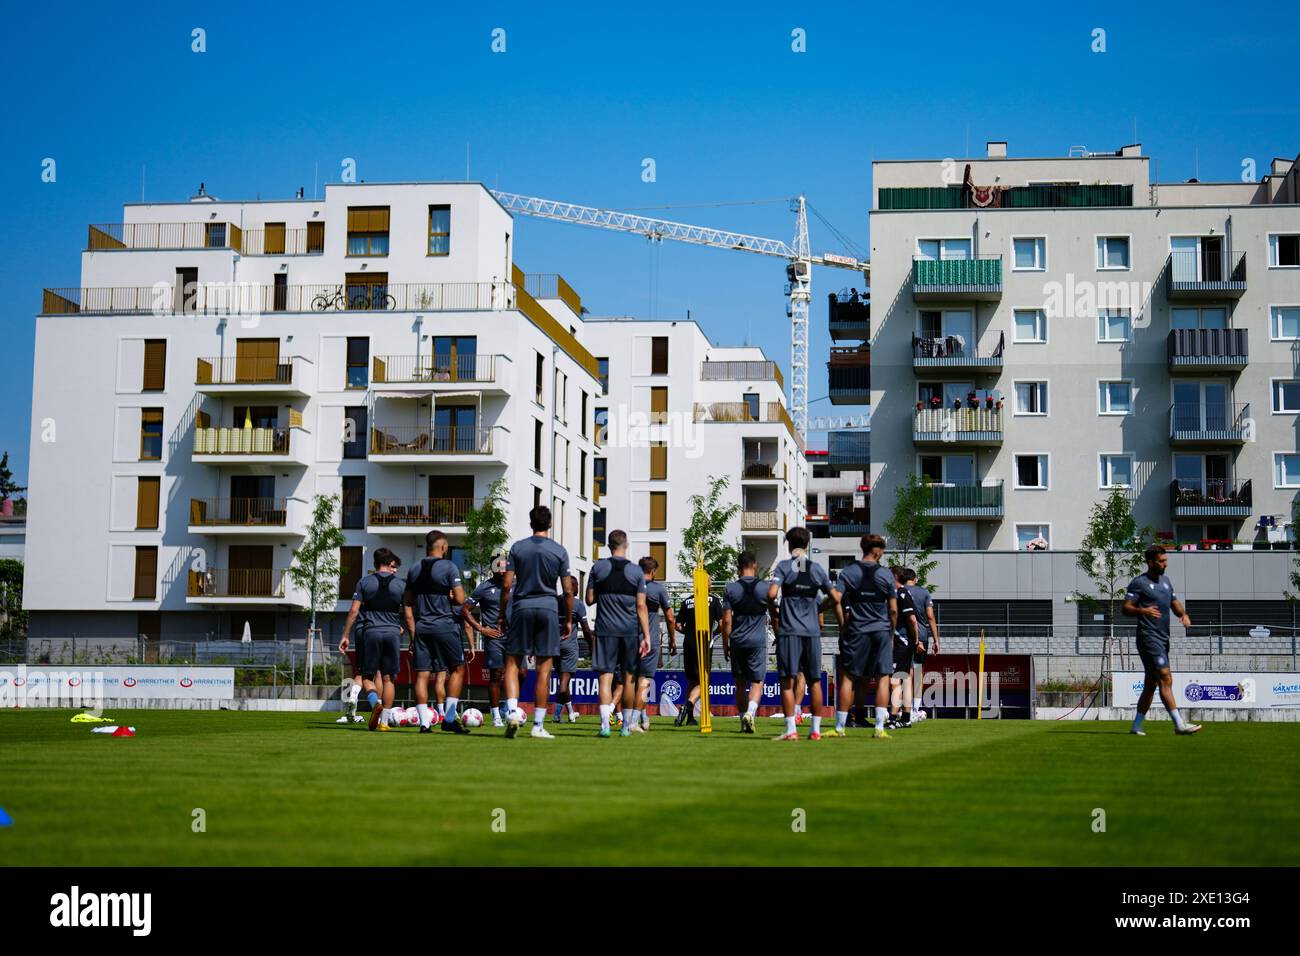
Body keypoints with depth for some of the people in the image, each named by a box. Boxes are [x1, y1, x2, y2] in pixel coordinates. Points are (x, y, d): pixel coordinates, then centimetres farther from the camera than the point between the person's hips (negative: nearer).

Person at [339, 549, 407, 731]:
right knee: (388, 678, 6)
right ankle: (384, 721, 5)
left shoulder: (364, 582, 6)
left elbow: (354, 610, 1)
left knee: (370, 675, 10)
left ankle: (375, 702, -19)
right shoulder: (400, 585, 6)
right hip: (393, 633, 0)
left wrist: (345, 635, 5)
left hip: (371, 632, 0)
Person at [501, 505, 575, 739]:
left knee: (513, 664, 7)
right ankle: (538, 725, 2)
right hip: (548, 608, 0)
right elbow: (568, 590, 1)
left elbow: (507, 585, -1)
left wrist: (503, 613, 9)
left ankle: (512, 712, -13)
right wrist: (568, 620, 11)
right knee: (544, 669, 2)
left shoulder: (517, 547, 3)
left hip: (522, 608, 0)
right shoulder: (559, 551, 3)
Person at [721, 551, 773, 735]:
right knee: (757, 682, 1)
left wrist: (725, 644, 7)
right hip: (758, 642, -1)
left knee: (740, 684, 12)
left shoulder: (730, 589, 0)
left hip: (737, 643, 1)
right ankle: (750, 713, -23)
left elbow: (726, 620, -1)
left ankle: (743, 722, 17)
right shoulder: (765, 587, -1)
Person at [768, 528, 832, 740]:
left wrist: (774, 615, 0)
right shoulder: (817, 568, 7)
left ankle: (791, 729, -7)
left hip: (788, 630, -3)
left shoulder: (784, 566, -3)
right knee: (815, 681, 10)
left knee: (787, 681, -1)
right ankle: (816, 729, 12)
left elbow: (772, 593, -15)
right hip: (812, 631, 3)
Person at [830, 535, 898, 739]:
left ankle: (840, 727, 6)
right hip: (882, 631, 0)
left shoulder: (848, 572, 0)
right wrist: (892, 633, 12)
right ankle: (879, 728, -4)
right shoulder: (886, 575, 0)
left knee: (847, 677, 5)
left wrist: (843, 626, 0)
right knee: (883, 678, 3)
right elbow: (893, 610, 0)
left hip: (856, 632, 0)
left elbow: (835, 599, -10)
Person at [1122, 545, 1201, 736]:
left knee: (1150, 684, 10)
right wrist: (1142, 610, -30)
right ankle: (1179, 724, -20)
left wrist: (1184, 614, 2)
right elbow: (1125, 608, -11)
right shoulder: (1139, 583, -6)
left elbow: (1175, 603, 24)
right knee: (1166, 679, -16)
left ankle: (1137, 726, 16)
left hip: (1163, 638, 8)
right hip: (1148, 637, -8)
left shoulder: (1165, 581, 18)